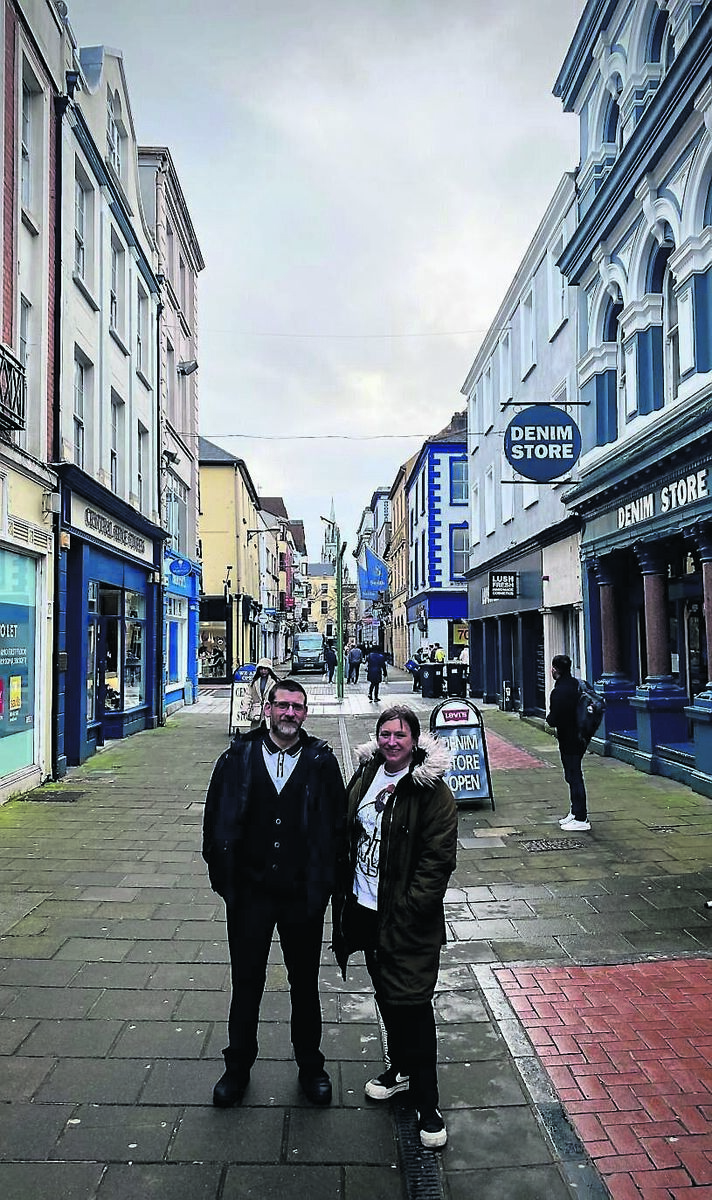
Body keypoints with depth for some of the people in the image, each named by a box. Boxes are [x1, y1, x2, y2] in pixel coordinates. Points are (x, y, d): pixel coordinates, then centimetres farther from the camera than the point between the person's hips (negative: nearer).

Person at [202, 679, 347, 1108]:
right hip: (250, 892, 0)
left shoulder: (322, 762, -4)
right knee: (246, 984, 15)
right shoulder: (239, 757, -3)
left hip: (303, 894, 0)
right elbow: (217, 822, 1)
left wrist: (324, 882, -5)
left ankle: (311, 1066, 37)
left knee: (305, 984, 17)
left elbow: (337, 824, -1)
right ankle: (237, 1068, 36)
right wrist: (223, 877, -2)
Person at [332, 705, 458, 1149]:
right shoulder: (366, 775, 3)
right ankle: (401, 1067, 43)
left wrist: (407, 911, -18)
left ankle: (427, 1103, 15)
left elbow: (438, 859, -16)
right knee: (386, 993, 21)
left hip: (407, 918, -6)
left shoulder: (432, 792, -16)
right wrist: (343, 891, 8)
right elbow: (348, 833, 13)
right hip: (364, 908, 7)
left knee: (412, 1003, -1)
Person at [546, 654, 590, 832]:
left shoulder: (559, 692, -23)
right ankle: (576, 812, 30)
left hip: (568, 741, -9)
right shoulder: (576, 684, 6)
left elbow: (553, 720, -24)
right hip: (579, 737, 9)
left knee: (574, 777, -2)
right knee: (573, 776, 19)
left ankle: (581, 819, 4)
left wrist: (549, 718, -1)